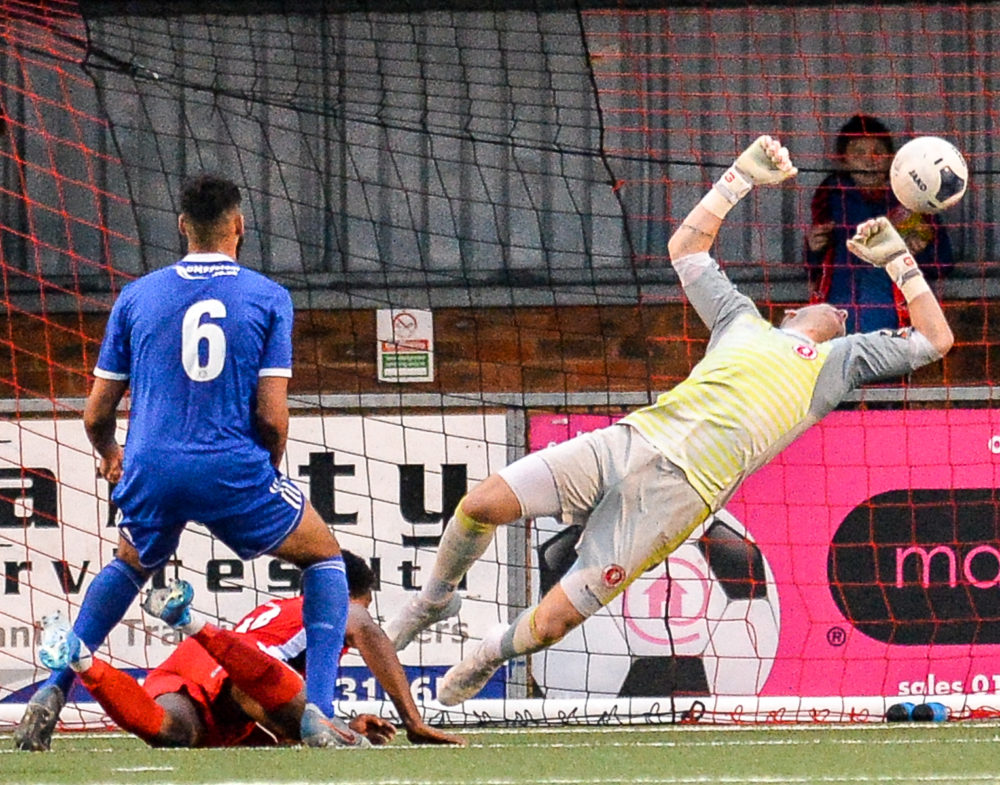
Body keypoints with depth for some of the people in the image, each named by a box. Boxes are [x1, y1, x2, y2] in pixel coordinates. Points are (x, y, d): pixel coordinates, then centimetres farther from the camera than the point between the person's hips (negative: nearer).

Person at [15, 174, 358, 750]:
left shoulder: (136, 297, 8)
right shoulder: (269, 298, 1)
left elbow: (97, 413, 11)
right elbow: (271, 415, -5)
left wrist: (110, 458, 34)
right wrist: (270, 470, 16)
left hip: (149, 471, 3)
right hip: (234, 469, -3)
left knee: (130, 566, 34)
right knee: (325, 557, 19)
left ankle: (54, 691, 20)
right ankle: (317, 710, 3)